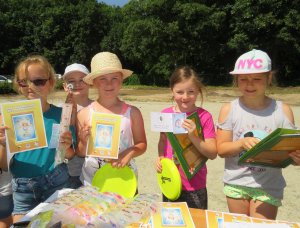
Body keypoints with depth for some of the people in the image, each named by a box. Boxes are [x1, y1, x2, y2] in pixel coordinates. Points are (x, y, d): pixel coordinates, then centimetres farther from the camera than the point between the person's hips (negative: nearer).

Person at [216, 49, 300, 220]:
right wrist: (242, 143, -26)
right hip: (236, 184, 1)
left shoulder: (283, 110, -7)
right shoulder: (229, 110, -8)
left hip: (268, 187, -1)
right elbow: (221, 149, -8)